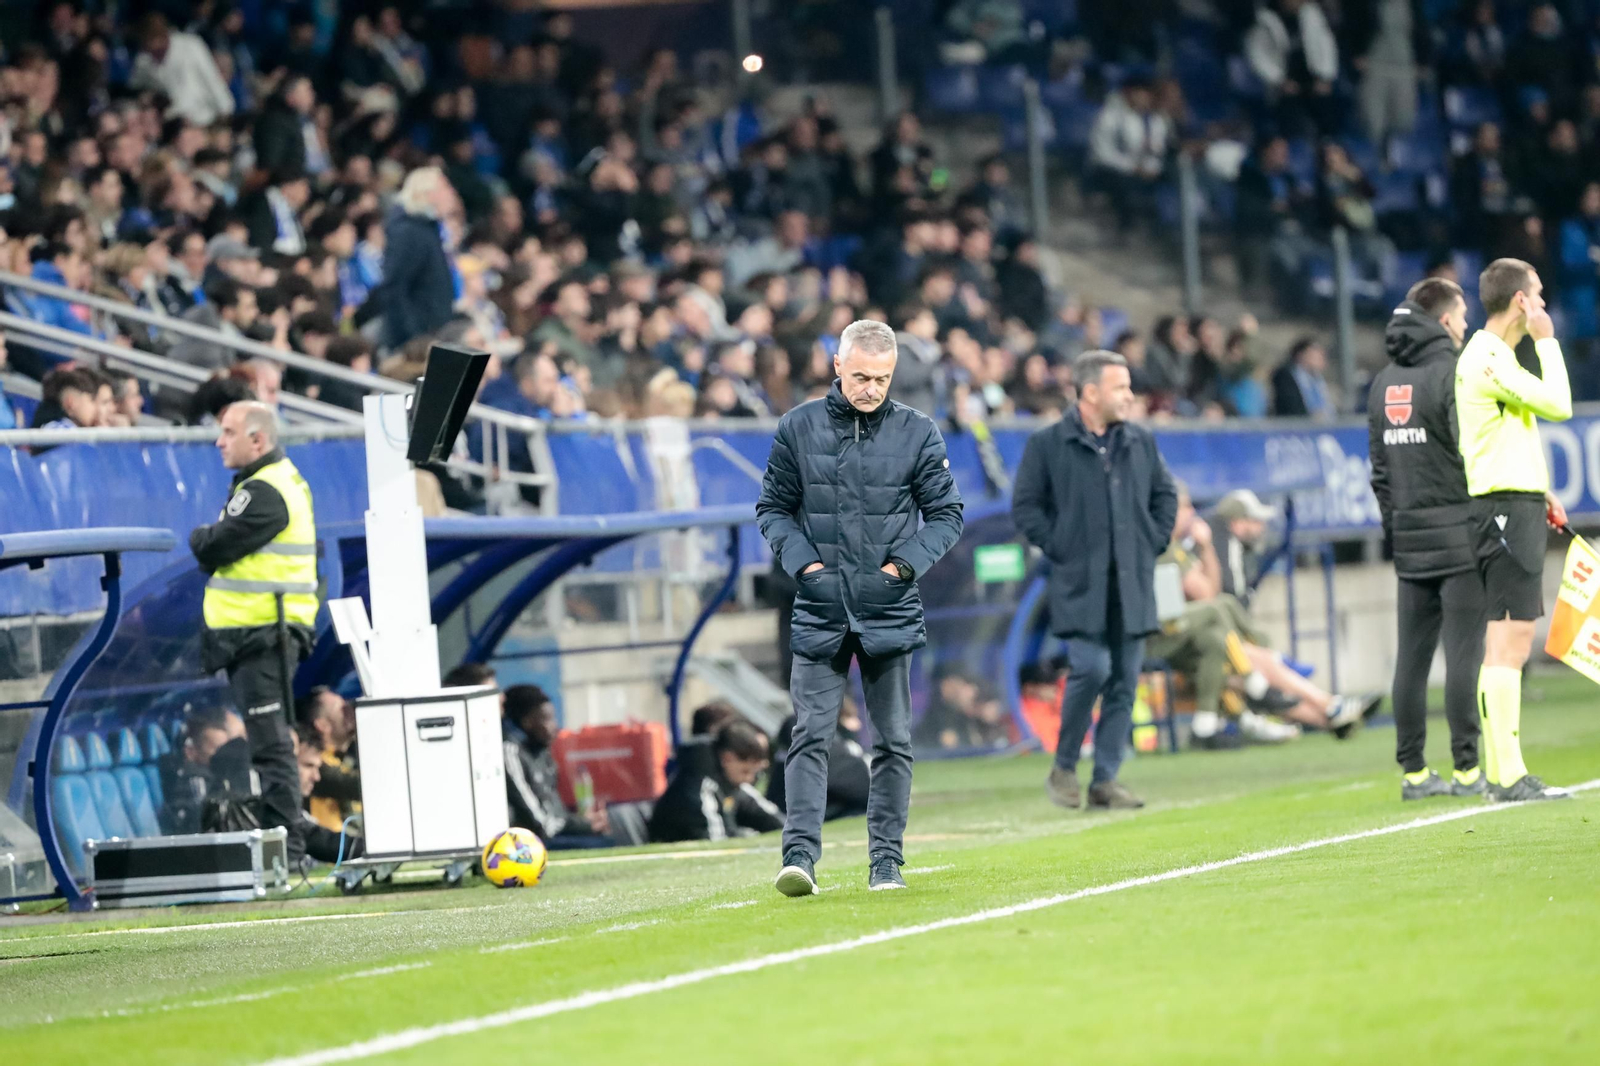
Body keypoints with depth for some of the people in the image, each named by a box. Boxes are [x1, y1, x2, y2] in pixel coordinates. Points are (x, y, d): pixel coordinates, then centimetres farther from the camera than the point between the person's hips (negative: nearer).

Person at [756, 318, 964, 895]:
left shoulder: (918, 433, 0)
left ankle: (886, 859, 13)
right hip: (820, 609, 0)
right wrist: (802, 561, -5)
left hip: (890, 610, 1)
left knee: (893, 740, 5)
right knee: (811, 734, -10)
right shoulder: (798, 427, 2)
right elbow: (773, 507, 10)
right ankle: (800, 854, -15)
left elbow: (946, 515, 6)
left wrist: (905, 564, -8)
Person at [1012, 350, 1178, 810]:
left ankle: (1105, 780, 8)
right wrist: (1057, 548, -6)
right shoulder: (1047, 444, -3)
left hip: (1131, 582, 5)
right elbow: (1025, 505, 0)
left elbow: (1166, 494, 22)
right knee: (1091, 668, -16)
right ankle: (1063, 768, 2)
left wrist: (1153, 542, 10)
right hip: (1080, 582, -5)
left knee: (1124, 679, 2)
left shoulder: (1140, 442, 10)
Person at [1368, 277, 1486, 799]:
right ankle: (1468, 769, -8)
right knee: (1464, 652, -6)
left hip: (1409, 538, 7)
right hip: (1458, 531, -7)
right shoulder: (1450, 372, -10)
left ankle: (1413, 770, 8)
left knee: (1411, 656, 6)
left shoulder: (1384, 381, 13)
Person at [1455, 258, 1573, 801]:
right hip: (1506, 508, -11)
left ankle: (1503, 772, 10)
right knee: (1507, 647, -12)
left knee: (1510, 647, 9)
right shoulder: (1487, 358, -13)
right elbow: (1558, 405, -17)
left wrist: (1540, 493, 21)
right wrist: (1547, 341, -6)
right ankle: (1508, 776, -14)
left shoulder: (1495, 356, 19)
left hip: (1515, 506, 11)